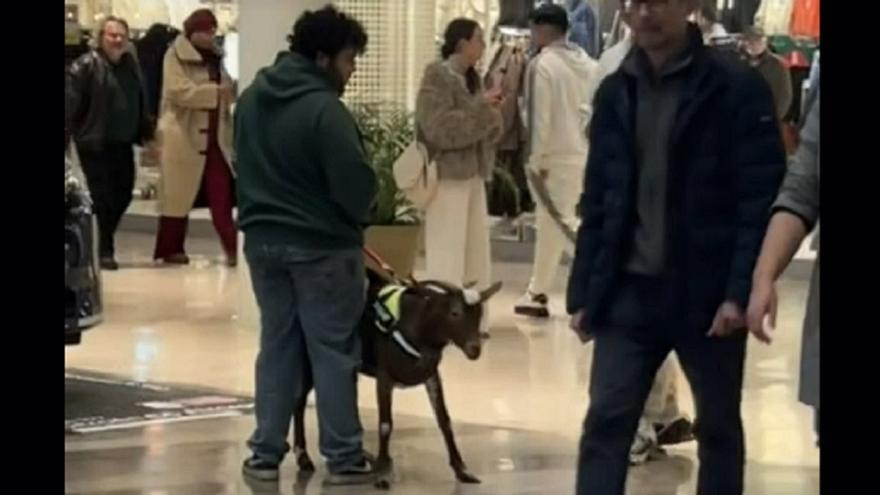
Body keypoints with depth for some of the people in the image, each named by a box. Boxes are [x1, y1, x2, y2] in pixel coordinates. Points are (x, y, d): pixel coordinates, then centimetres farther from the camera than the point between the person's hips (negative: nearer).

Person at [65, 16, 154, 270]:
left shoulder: (130, 64, 12)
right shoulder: (86, 65, -9)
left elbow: (141, 102, 19)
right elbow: (71, 104, -14)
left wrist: (145, 133, 18)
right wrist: (67, 136, -20)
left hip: (123, 143, 7)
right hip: (94, 143, -7)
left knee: (123, 193, 9)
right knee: (103, 196, -4)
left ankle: (104, 241, 26)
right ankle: (105, 250, 5)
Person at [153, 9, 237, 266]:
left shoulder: (215, 57, 14)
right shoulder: (175, 56, -8)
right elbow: (180, 92, -22)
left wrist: (231, 91, 5)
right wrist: (217, 91, -25)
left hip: (215, 136, 6)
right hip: (185, 136, -6)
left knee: (222, 195, 0)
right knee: (180, 193, 1)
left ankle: (232, 248, -2)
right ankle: (170, 249, 9)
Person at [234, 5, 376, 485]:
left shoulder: (250, 98, 6)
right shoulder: (323, 109, -21)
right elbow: (358, 184, -20)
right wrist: (355, 216, 0)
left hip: (262, 239, 7)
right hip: (322, 244, -7)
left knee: (277, 346, 13)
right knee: (333, 351, 2)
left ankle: (266, 453, 13)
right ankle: (343, 457, 6)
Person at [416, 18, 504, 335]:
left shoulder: (471, 78, 14)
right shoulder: (437, 77, -11)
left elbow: (486, 133, 18)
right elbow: (440, 129, -22)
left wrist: (493, 112, -3)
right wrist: (480, 106, -18)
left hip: (472, 174, 9)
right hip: (448, 176, -9)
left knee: (476, 250, 10)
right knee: (447, 253, -6)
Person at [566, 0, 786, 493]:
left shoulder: (737, 88, -8)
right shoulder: (615, 93, 7)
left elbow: (761, 198, -11)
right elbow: (597, 201, 10)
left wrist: (741, 290, -17)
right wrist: (584, 292, 7)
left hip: (707, 293, -3)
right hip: (630, 290, 4)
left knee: (719, 426, 11)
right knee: (606, 420, -5)